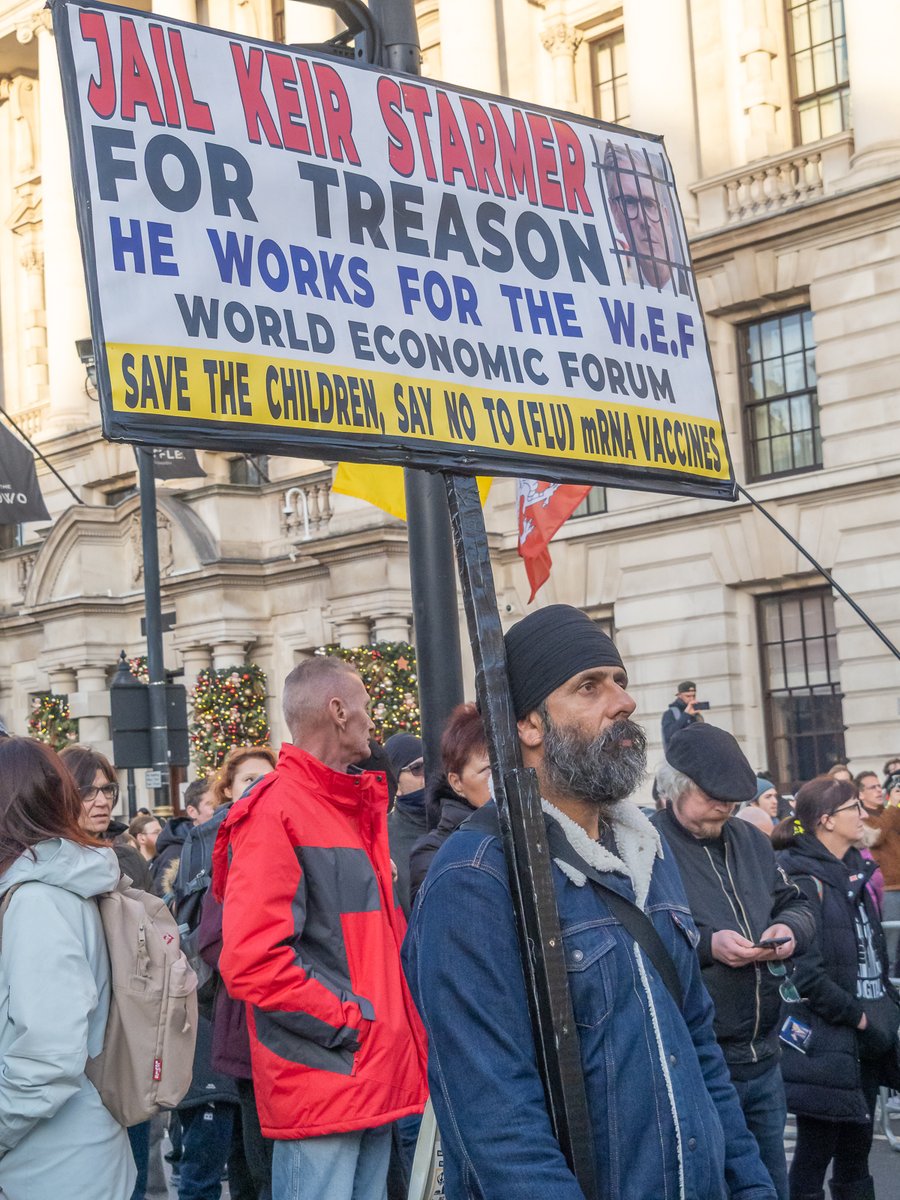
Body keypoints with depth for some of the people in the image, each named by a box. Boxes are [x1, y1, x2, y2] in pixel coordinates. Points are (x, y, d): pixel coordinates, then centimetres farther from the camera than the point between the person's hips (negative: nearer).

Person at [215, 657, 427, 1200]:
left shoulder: (359, 810, 17)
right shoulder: (274, 813, -12)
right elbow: (251, 961, -21)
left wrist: (396, 1027, 10)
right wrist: (348, 1022, -16)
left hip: (379, 1076, 9)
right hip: (322, 1079, -9)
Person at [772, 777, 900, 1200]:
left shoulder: (854, 870, 13)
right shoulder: (803, 879, -15)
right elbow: (804, 973, -21)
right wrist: (857, 1016, -14)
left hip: (866, 1037, 8)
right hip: (825, 1041, -8)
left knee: (856, 1151, 15)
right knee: (815, 1153, -1)